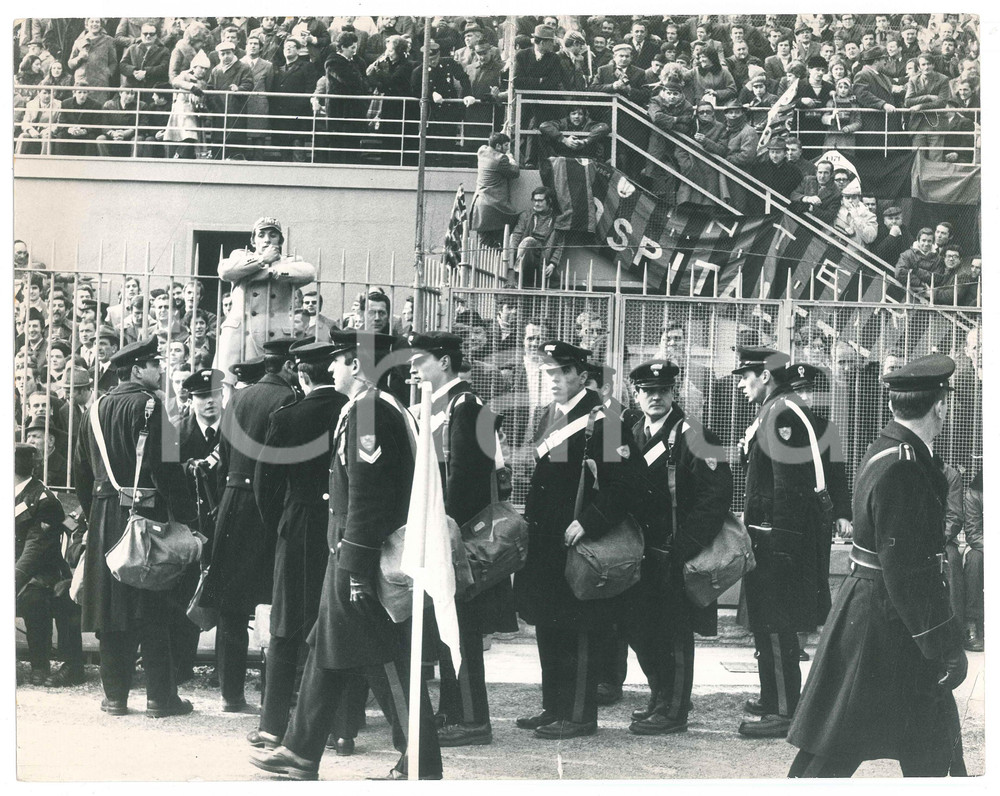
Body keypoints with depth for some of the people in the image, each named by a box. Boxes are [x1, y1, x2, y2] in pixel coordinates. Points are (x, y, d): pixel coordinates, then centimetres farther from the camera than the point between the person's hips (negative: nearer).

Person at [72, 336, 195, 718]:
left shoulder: (98, 409, 9)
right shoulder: (150, 406, -10)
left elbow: (81, 468, 14)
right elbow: (167, 468, -15)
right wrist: (182, 518, -10)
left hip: (105, 516, 6)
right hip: (146, 514, -6)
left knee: (111, 605, 9)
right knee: (153, 610, 1)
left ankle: (115, 695, 11)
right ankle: (160, 696, 5)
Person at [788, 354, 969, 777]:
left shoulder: (890, 452, 9)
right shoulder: (900, 471, -23)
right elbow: (907, 572, -25)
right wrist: (946, 644, -19)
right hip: (884, 626, -10)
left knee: (933, 749, 16)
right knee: (832, 747, 1)